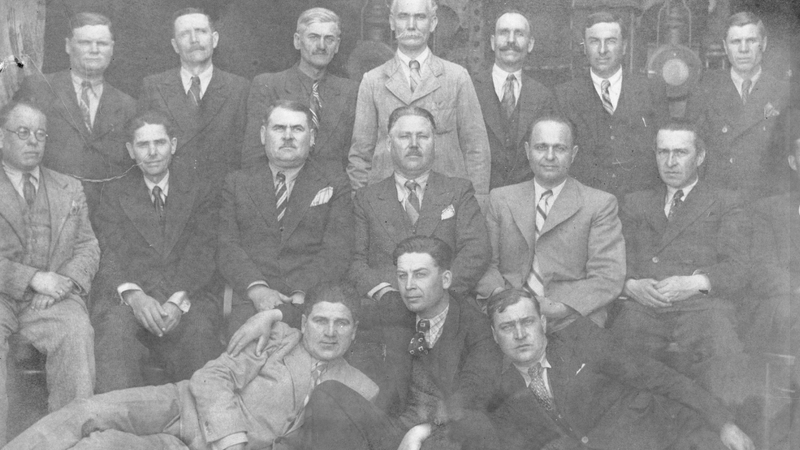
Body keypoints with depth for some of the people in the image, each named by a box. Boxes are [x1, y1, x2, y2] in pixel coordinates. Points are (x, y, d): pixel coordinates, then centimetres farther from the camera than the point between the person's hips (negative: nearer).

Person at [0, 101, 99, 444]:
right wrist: (31, 279, -15)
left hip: (53, 299, 2)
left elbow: (87, 247, 15)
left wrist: (66, 280, -8)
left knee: (77, 332, -30)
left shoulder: (70, 189, 20)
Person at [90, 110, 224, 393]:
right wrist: (133, 295, -19)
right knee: (114, 326, -33)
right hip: (129, 296, 1)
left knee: (199, 329, -34)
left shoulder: (200, 194, 15)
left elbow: (202, 257, 2)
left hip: (188, 298, 0)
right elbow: (110, 257, 4)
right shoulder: (115, 195, 17)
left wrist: (178, 301, -18)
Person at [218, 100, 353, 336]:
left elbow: (336, 253, 3)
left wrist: (302, 294, -15)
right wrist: (257, 288, -12)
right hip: (251, 301, 0)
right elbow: (227, 246, 7)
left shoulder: (335, 186, 16)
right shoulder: (237, 183, 19)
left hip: (312, 300, 0)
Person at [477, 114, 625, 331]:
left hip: (572, 324, -2)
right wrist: (498, 294, -11)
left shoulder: (600, 204, 7)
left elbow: (608, 279, -2)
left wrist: (557, 306, -16)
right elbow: (487, 263, 13)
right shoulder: (501, 199, 18)